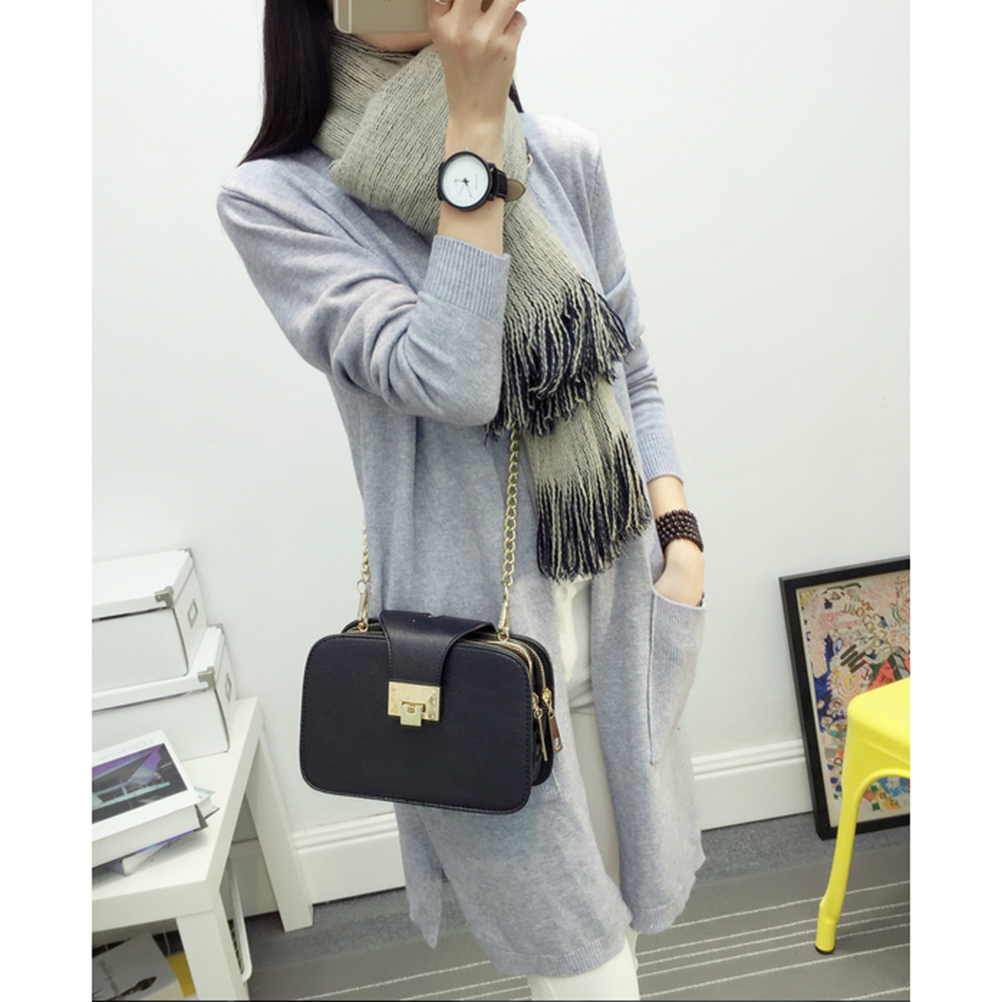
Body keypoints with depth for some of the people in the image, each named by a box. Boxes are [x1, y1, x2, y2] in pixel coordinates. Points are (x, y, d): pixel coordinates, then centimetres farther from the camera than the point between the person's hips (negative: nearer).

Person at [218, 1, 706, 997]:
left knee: (638, 895, 21)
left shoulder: (565, 156, 2)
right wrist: (474, 129, -22)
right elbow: (447, 381, -24)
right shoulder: (276, 199, -11)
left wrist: (679, 532, 0)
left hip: (619, 602, 5)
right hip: (483, 629, -4)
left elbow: (630, 368, 10)